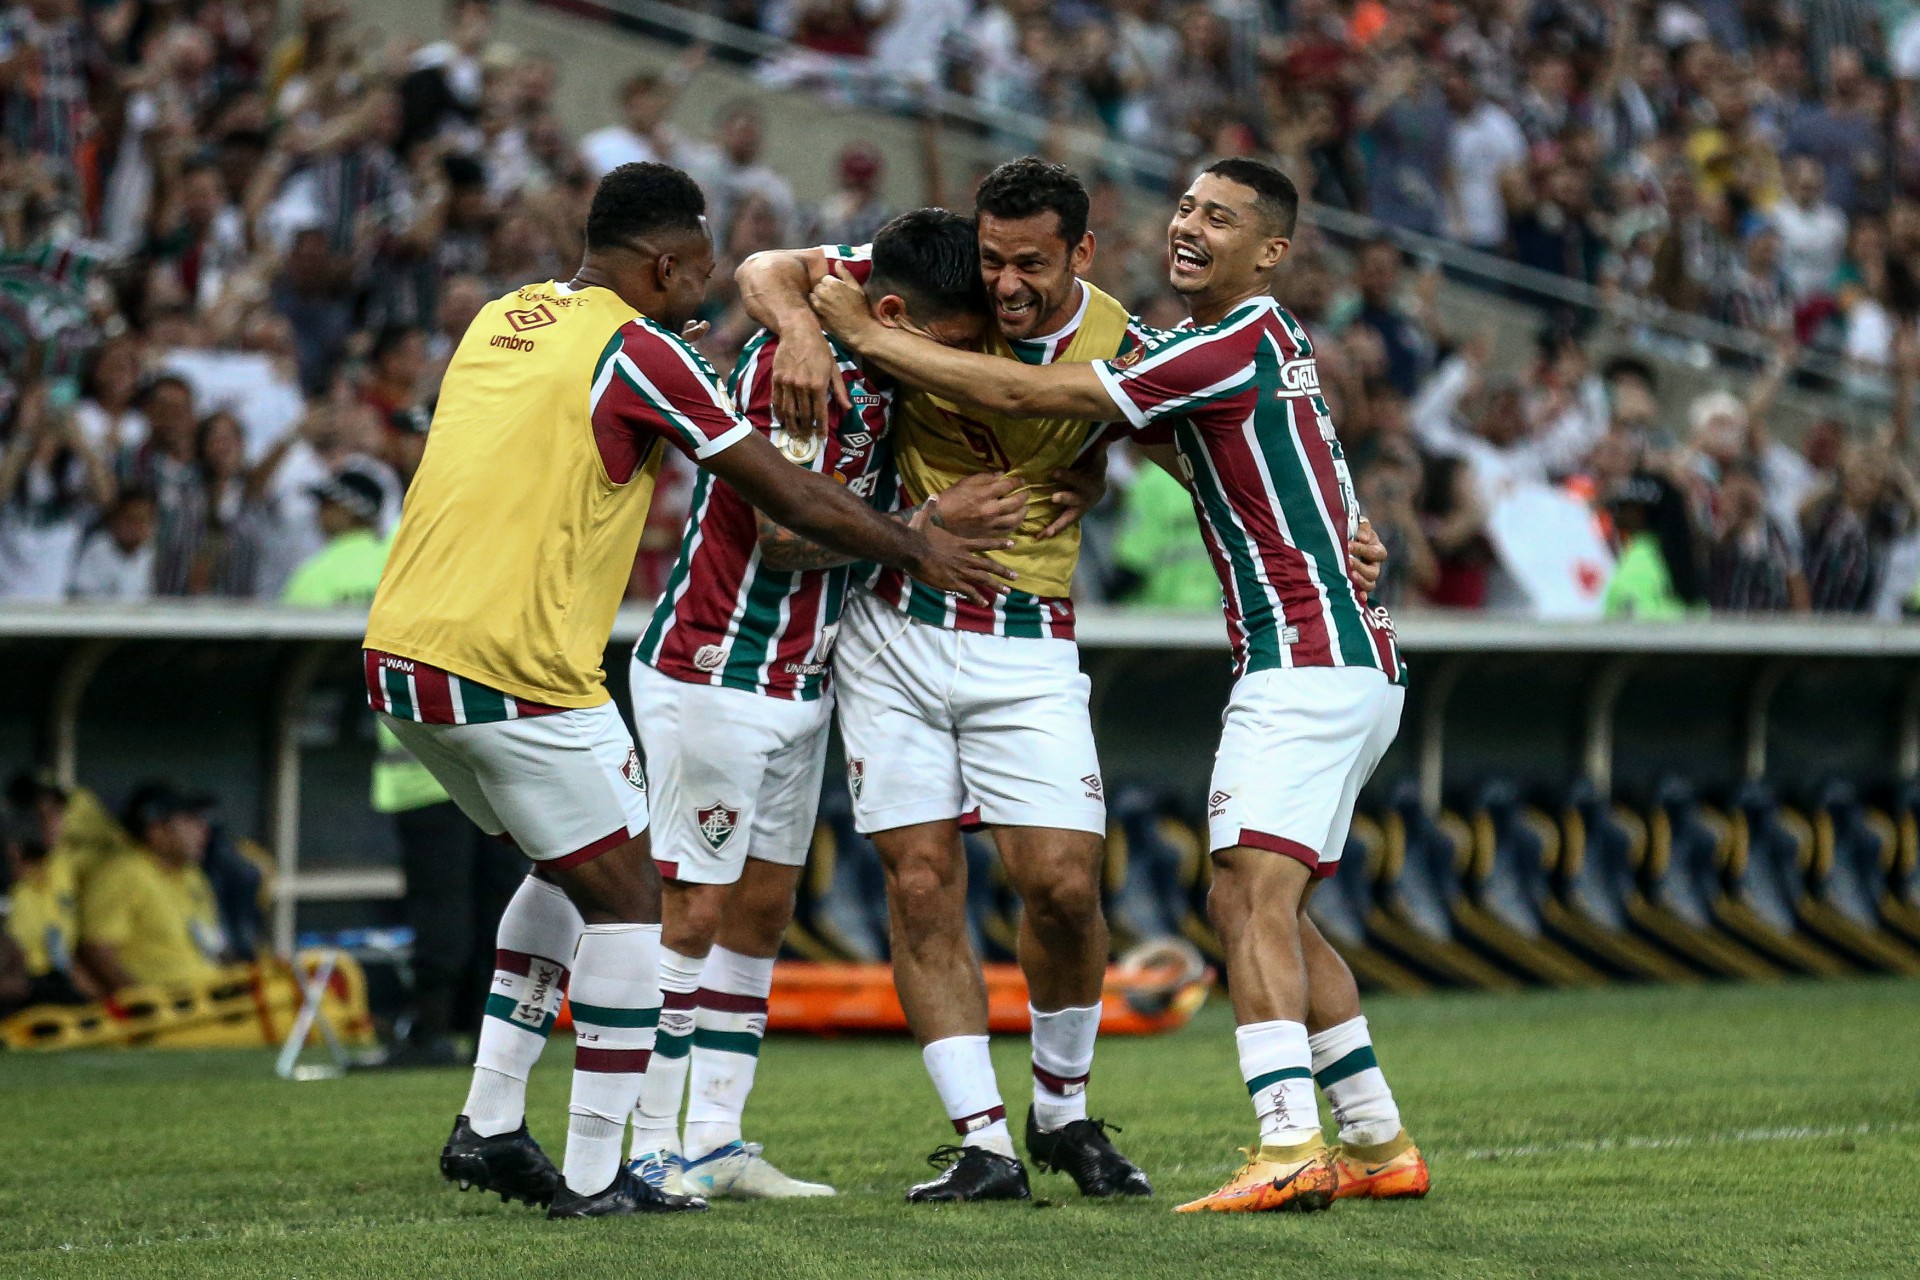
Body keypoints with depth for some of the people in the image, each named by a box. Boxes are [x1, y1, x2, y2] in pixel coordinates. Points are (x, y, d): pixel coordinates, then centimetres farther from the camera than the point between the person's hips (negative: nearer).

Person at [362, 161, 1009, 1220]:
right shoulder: (639, 352, -7)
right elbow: (794, 500, -2)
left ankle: (489, 1125, 18)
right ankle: (593, 1177, 2)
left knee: (575, 872, 23)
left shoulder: (500, 321, 14)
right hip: (512, 673, -8)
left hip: (399, 656, 8)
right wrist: (919, 550, 12)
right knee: (624, 897, 4)